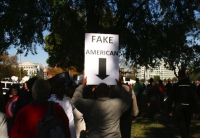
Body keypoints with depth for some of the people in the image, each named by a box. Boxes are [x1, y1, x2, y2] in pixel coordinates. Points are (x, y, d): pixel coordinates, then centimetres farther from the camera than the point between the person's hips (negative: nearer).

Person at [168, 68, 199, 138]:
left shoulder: (175, 85, -6)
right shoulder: (191, 85, -1)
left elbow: (171, 98, -7)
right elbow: (195, 99, -4)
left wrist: (170, 109, -1)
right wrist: (196, 111, -1)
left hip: (178, 107, -2)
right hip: (188, 107, 3)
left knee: (182, 125, -1)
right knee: (187, 125, 17)